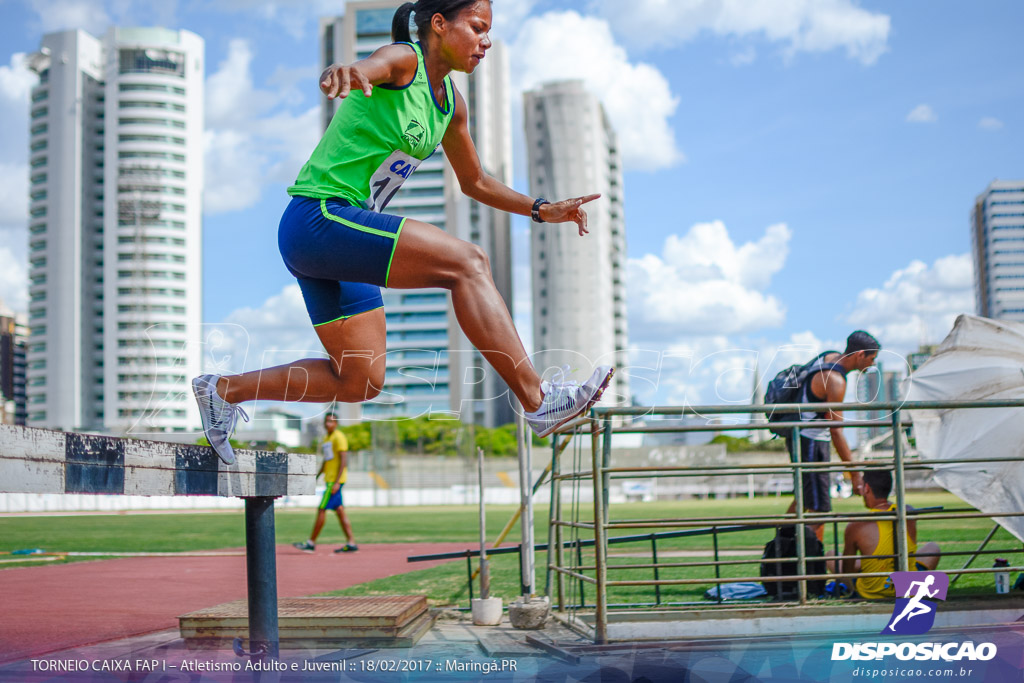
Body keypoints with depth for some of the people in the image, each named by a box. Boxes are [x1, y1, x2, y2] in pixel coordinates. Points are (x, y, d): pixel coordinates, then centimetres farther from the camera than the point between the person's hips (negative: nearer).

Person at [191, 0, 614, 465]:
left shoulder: (451, 103, 14)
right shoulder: (403, 60, -10)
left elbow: (474, 182, 26)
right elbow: (366, 69, -35)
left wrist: (541, 210, 17)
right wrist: (343, 73, -58)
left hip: (346, 229, 10)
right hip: (318, 217, -10)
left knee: (361, 382, 9)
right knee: (466, 262, -23)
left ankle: (223, 391, 20)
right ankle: (537, 400, -22)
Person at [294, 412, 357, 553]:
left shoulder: (338, 437, -9)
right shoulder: (327, 439, 19)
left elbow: (344, 460, -16)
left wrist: (337, 482, -21)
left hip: (335, 480, -9)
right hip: (330, 479, 9)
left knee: (322, 509, -8)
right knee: (340, 511, 6)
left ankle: (311, 543, -5)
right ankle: (351, 543, 4)